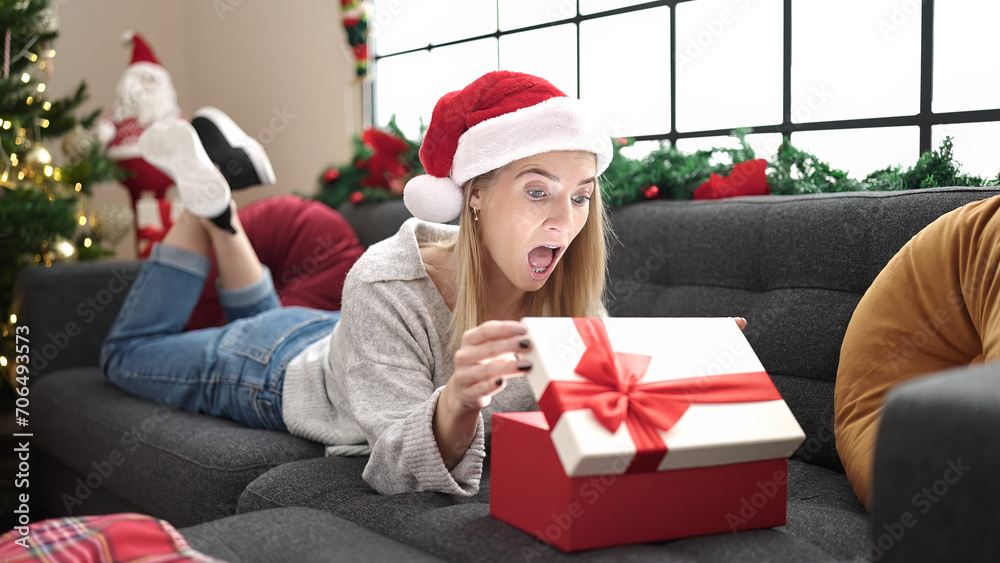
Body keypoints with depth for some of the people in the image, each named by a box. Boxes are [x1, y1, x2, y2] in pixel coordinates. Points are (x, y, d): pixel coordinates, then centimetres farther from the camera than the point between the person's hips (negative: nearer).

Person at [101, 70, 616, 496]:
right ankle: (208, 208, 27)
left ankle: (220, 216, 36)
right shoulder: (386, 286, -43)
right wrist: (458, 399, -65)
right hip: (286, 372, -4)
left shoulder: (568, 294, -30)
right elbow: (403, 465, -44)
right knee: (128, 353, 24)